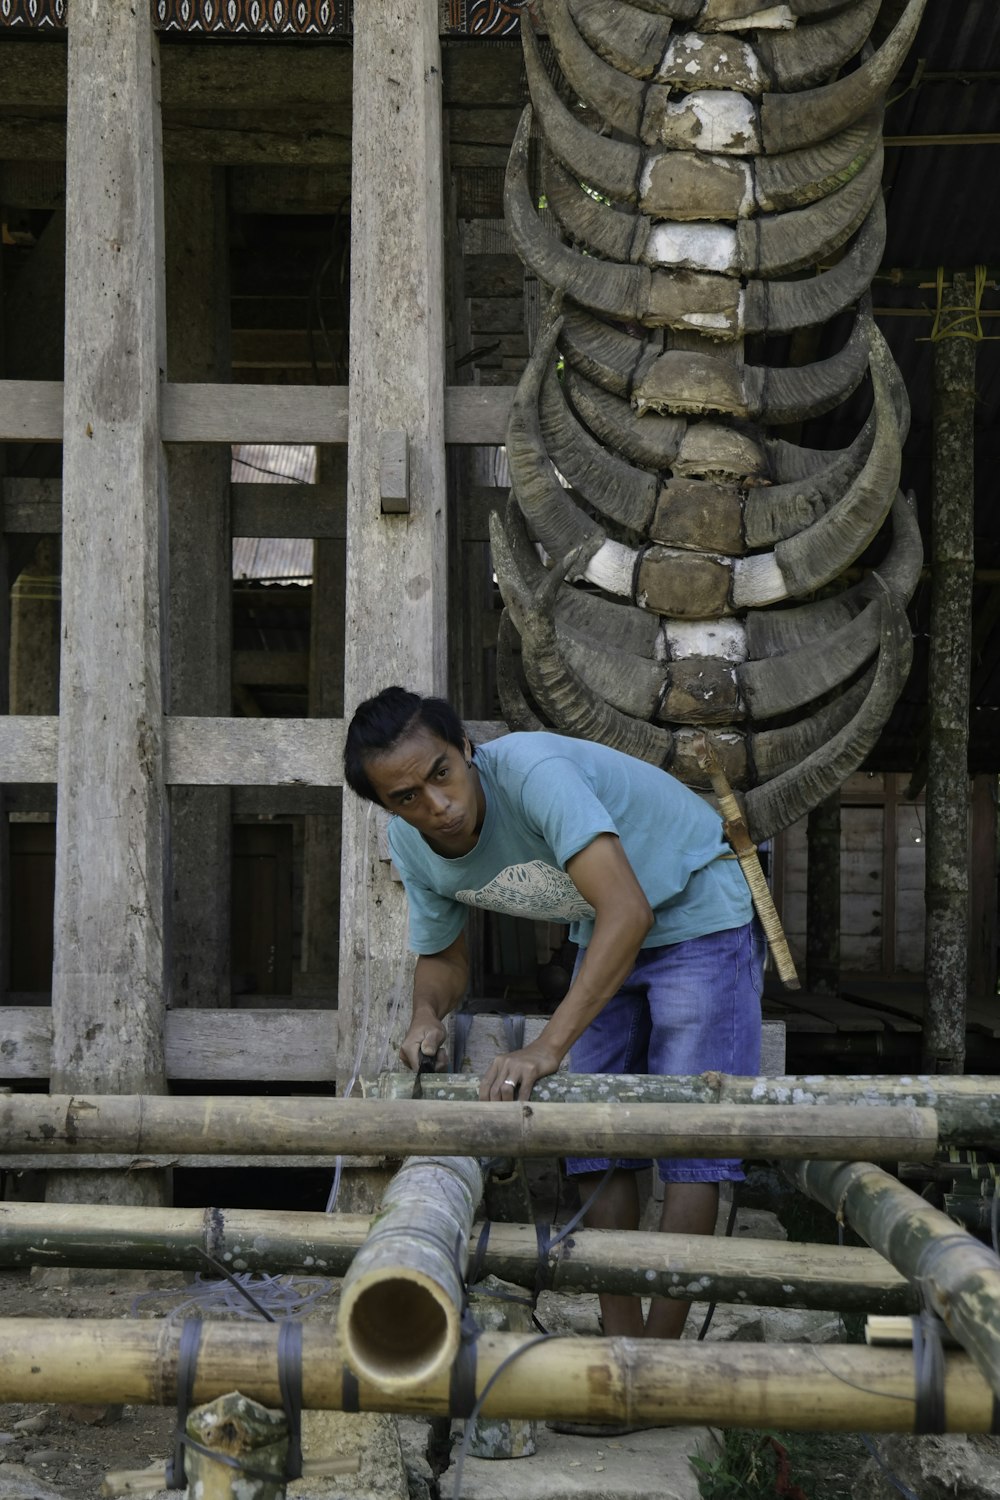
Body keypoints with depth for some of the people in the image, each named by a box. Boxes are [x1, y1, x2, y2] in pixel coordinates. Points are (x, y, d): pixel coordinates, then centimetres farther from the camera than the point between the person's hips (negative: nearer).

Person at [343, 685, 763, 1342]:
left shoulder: (532, 770, -37)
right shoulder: (412, 845, -12)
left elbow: (628, 910, -46)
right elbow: (442, 955, 6)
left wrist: (547, 1048, -52)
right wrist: (428, 1015, -19)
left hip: (700, 911, -7)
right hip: (606, 934, 7)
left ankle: (664, 1347, -4)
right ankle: (621, 1339, 12)